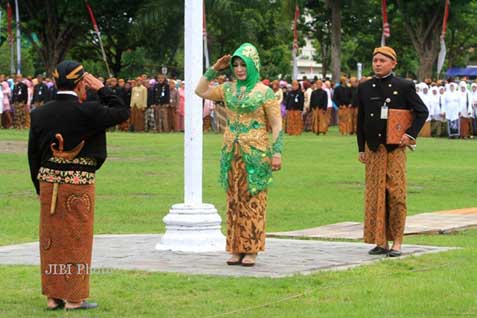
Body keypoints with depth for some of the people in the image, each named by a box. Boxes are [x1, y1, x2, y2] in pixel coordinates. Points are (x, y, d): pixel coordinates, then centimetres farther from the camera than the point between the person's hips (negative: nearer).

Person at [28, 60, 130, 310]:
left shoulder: (39, 114, 2)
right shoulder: (87, 112, -14)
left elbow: (33, 154, 7)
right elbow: (122, 112, -2)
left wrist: (40, 187, 15)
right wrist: (101, 89, 5)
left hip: (49, 183, 5)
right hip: (78, 185, -5)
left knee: (51, 240, 12)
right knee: (77, 240, 5)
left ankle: (53, 296, 18)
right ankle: (74, 298, 9)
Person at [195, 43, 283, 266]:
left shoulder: (264, 92, -4)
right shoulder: (228, 89, 9)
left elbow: (276, 125, -5)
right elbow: (201, 91, 16)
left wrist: (276, 153, -13)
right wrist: (214, 70, 7)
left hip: (255, 153, -5)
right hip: (231, 153, 5)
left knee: (253, 201, -3)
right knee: (234, 201, 6)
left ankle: (251, 250, 0)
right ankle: (236, 249, 10)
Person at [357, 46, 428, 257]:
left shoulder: (404, 87, 1)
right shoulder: (364, 88, 10)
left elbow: (422, 111, 5)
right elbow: (360, 120, 13)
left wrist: (411, 134, -5)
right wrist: (361, 149, 9)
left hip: (395, 147, -3)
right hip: (373, 148, 3)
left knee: (396, 194, -6)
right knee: (375, 195, 2)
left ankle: (396, 242, 0)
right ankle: (381, 242, 9)